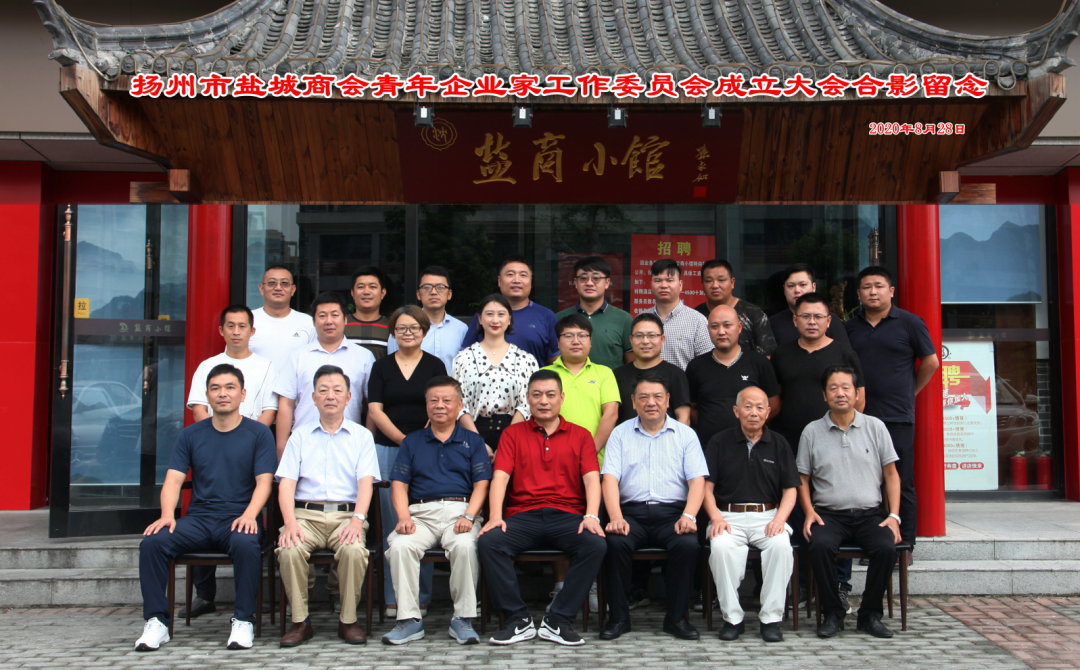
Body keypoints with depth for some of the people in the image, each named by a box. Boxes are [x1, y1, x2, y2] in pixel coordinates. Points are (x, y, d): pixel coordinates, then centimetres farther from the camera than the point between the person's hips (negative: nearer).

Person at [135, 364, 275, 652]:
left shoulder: (258, 433, 6)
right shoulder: (191, 435, 14)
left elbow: (263, 481, -2)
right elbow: (173, 480, 7)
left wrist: (250, 514, -20)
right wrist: (167, 515, -13)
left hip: (238, 517, -3)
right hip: (198, 517, 3)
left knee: (246, 544, -37)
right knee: (152, 542, -24)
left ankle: (243, 621, -20)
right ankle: (156, 621, -13)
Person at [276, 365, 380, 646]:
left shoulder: (362, 436, 14)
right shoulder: (300, 436, 17)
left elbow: (366, 481, 1)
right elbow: (286, 483, 6)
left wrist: (357, 519, -18)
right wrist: (290, 522, -12)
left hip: (346, 515, -1)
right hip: (306, 514, 1)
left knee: (353, 549, -32)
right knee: (289, 550, -30)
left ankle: (348, 620, -12)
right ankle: (300, 621, -12)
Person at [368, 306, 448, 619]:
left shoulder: (435, 366, 8)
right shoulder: (381, 367, 11)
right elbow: (375, 410, 3)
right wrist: (404, 440, -8)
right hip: (387, 449, 1)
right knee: (391, 523, 1)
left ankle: (421, 597, 5)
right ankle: (393, 597, 7)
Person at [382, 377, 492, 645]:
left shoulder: (472, 441, 17)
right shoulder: (412, 442, 21)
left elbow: (481, 484, 7)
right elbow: (399, 484, 12)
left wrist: (468, 516, -12)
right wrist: (404, 518, -7)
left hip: (459, 511, -1)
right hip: (420, 512, 2)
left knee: (465, 545, -34)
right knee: (400, 546, -30)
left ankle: (463, 618, -19)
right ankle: (409, 619, -19)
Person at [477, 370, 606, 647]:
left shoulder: (580, 435, 15)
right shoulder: (513, 434, 15)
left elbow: (592, 478, 2)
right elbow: (500, 477, 2)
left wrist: (591, 516, -17)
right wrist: (495, 516, -15)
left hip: (568, 515, 0)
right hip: (523, 516, 0)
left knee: (596, 544, -30)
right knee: (489, 541, -28)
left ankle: (558, 621, -19)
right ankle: (518, 620, -17)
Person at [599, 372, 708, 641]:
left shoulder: (685, 434, 13)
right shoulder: (620, 434, 13)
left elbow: (697, 480, 4)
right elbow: (610, 478, 2)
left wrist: (688, 516, -14)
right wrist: (615, 517, -15)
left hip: (672, 512, 0)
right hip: (632, 512, 0)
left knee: (688, 544, -29)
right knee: (615, 542, -29)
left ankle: (676, 617, -12)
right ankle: (619, 616, -13)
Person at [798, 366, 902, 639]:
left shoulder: (875, 427, 9)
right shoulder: (812, 432, 8)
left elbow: (891, 474, 9)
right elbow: (802, 479, 11)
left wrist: (893, 516, -1)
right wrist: (809, 512, -5)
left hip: (870, 514, 1)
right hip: (829, 514, -1)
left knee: (886, 547, -28)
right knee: (819, 545, -31)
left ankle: (870, 614, -7)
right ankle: (833, 613, -12)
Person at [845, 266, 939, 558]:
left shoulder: (909, 322, 2)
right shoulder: (850, 327, 13)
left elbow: (931, 362, 6)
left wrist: (910, 392, 9)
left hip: (898, 417, -3)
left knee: (901, 484, -1)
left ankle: (904, 545, 7)